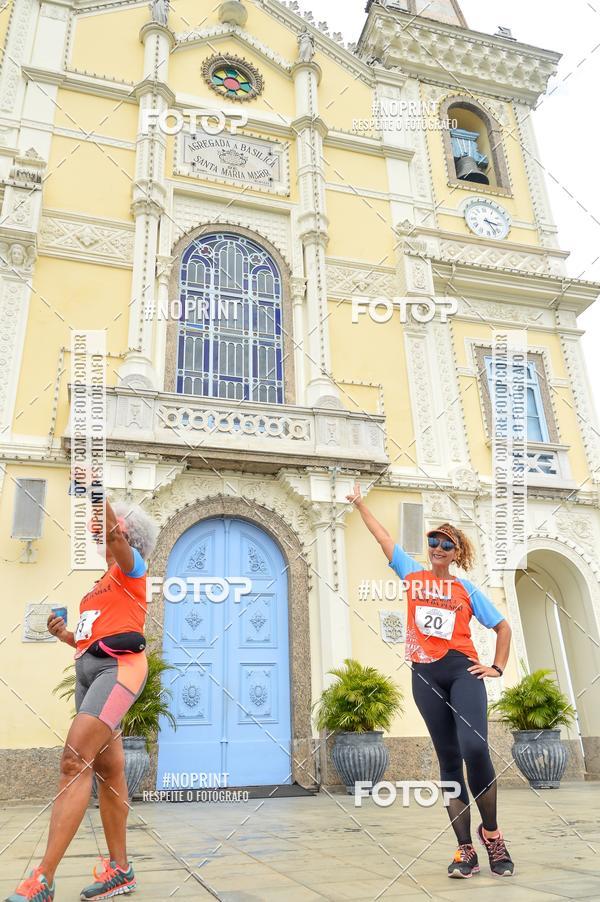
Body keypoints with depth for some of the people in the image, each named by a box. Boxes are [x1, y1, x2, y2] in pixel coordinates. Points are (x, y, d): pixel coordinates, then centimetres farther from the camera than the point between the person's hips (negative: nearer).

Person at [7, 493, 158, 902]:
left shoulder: (131, 566, 3)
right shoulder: (102, 583, 26)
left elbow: (114, 534, -19)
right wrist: (66, 635, 11)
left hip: (118, 666, -9)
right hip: (89, 668, 9)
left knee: (75, 762, -20)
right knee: (108, 771, 9)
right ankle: (120, 868, 17)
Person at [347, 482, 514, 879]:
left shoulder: (467, 589, 8)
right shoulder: (413, 575, 11)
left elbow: (503, 626, 16)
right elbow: (383, 535, 17)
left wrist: (498, 667, 6)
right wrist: (360, 503, 22)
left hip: (462, 670, -1)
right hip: (425, 675, 2)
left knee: (475, 747, -20)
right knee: (449, 761, 4)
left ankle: (491, 832, 3)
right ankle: (466, 850, 10)